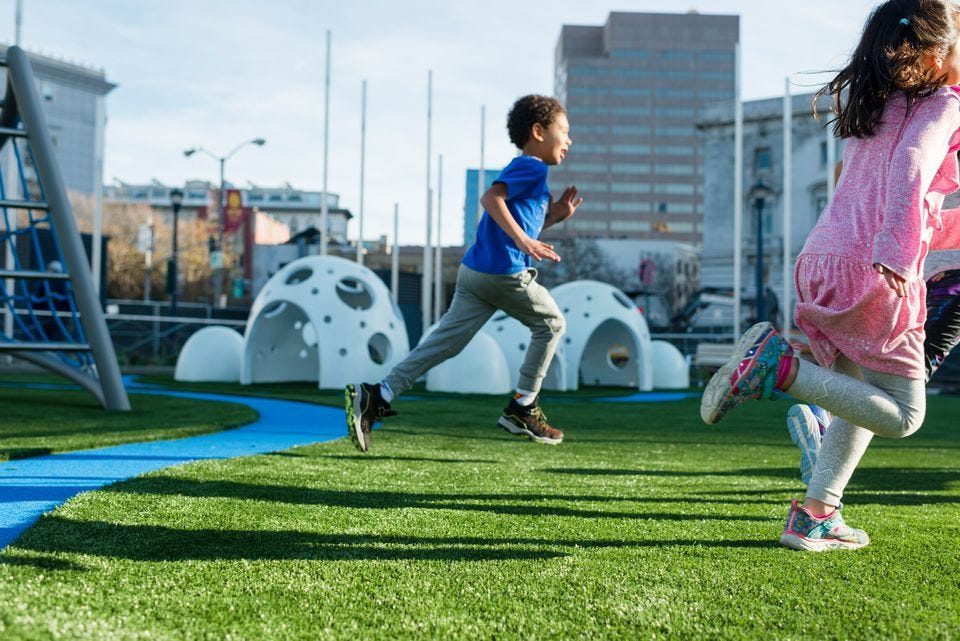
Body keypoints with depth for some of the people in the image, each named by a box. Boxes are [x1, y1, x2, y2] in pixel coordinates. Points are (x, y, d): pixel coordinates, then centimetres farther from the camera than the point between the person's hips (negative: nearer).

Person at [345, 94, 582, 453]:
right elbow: (490, 197, -20)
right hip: (505, 272, -9)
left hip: (474, 271, 9)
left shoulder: (522, 169, 27)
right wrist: (521, 239, -27)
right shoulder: (532, 167, -4)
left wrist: (554, 216, 23)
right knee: (551, 323, 12)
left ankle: (377, 397, -8)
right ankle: (522, 409, 15)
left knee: (446, 343, 2)